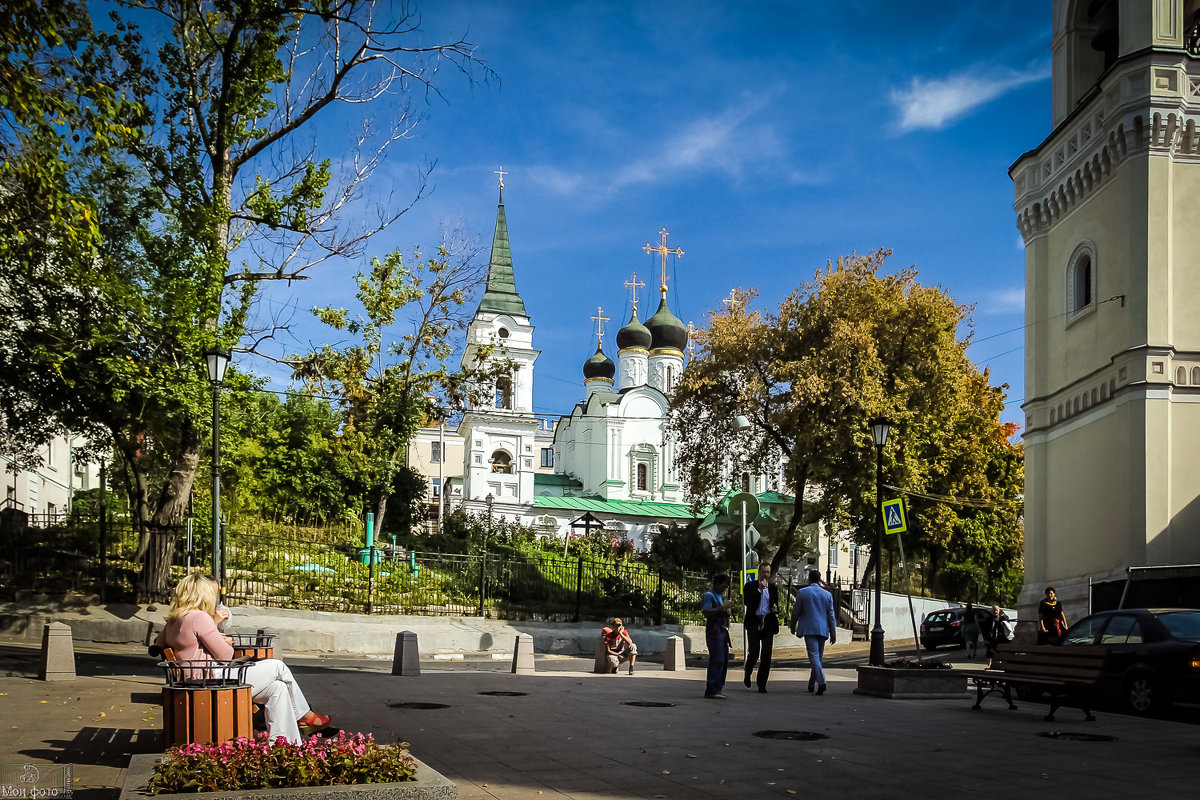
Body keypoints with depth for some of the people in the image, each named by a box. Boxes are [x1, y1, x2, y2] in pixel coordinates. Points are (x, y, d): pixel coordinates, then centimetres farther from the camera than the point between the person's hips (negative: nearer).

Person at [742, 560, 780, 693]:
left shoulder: (773, 588, 15)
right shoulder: (750, 586, 3)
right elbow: (747, 602, -11)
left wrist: (775, 609, 0)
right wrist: (759, 589, -13)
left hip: (768, 623, 3)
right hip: (754, 622, -3)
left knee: (766, 654, -3)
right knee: (754, 652, -10)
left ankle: (762, 684, 4)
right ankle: (748, 674, 20)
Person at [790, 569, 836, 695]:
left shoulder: (802, 593, -2)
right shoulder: (827, 594, 6)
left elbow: (796, 612, 1)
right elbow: (831, 615, 5)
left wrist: (793, 627, 16)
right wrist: (833, 634, 8)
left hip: (809, 629, -3)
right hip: (822, 629, 4)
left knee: (814, 656, -9)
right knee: (818, 656, 13)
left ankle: (821, 682, -26)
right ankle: (812, 684, 21)